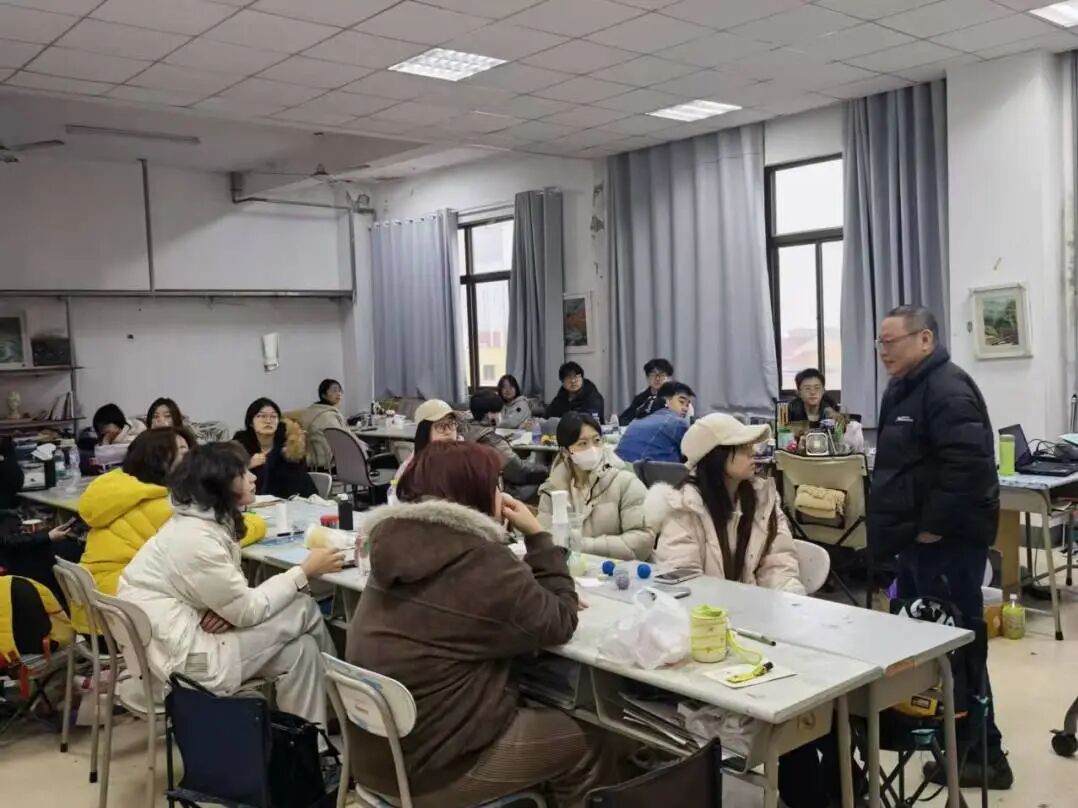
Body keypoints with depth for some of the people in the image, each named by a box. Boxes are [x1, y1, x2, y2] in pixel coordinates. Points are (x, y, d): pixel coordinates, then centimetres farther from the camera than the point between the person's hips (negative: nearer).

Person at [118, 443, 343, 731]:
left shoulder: (210, 519, 5)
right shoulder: (196, 538, -25)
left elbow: (232, 594, 11)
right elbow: (248, 611, -19)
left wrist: (228, 611, -13)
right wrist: (306, 571, -13)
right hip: (178, 653, -9)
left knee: (300, 648, -3)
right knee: (303, 610, -9)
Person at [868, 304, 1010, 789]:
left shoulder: (947, 388, -17)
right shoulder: (905, 389, 15)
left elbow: (967, 463, -29)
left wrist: (934, 525, -23)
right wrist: (902, 526, 17)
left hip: (947, 541, -11)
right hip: (920, 538, 11)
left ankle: (983, 753, 7)